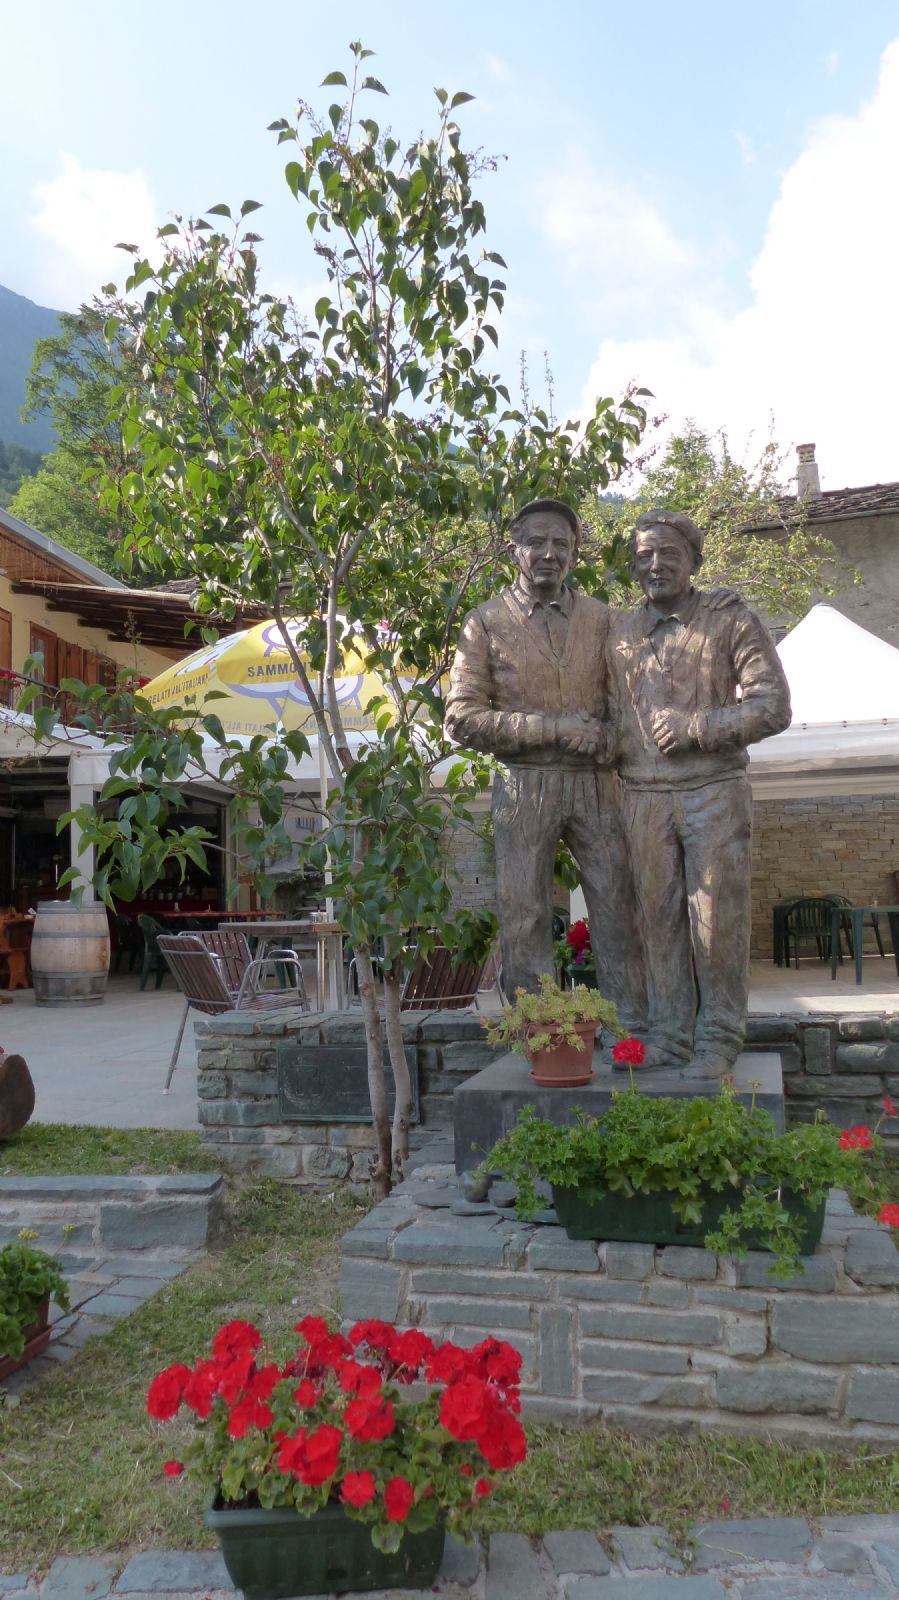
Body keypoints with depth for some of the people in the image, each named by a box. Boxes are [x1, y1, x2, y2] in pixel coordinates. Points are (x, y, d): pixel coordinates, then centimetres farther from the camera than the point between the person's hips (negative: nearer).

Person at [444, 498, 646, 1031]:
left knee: (618, 908, 3)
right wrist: (555, 728, -14)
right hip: (524, 785, -2)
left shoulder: (600, 618, 9)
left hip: (595, 782, 2)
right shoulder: (486, 623, 1)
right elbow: (462, 718, -6)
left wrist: (609, 739, -8)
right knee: (525, 917, 1)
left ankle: (635, 1029, 13)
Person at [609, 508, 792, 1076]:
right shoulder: (618, 631, 11)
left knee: (718, 919, 0)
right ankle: (669, 1034, 17)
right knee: (659, 919, 6)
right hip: (644, 796, 3)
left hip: (715, 793, -3)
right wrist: (611, 753, 5)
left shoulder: (731, 620, 1)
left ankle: (720, 1038, 12)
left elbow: (773, 705, -5)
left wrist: (697, 727, -12)